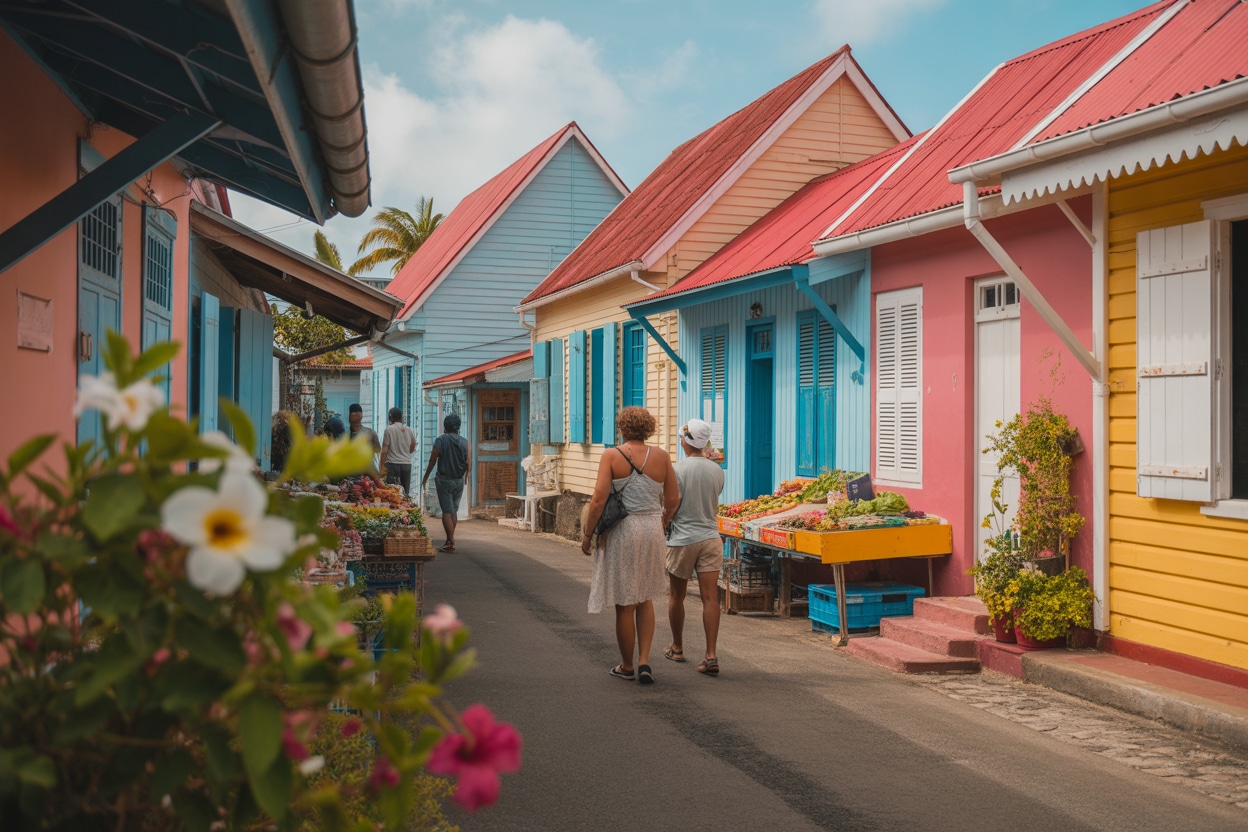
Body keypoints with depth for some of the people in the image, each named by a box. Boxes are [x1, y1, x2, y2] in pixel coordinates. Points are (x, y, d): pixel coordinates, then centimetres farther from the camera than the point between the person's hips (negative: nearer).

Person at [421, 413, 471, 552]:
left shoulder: (441, 440, -9)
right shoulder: (465, 442, 1)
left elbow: (432, 461, -7)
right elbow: (469, 464, 0)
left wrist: (425, 478, 6)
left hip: (444, 480, -4)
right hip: (459, 481, 4)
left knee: (447, 512, -3)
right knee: (454, 511, 15)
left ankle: (451, 542, -7)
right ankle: (449, 539, 18)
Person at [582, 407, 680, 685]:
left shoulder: (611, 455, -7)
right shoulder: (661, 456, 1)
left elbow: (599, 499, -13)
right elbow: (673, 500, 4)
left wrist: (588, 534, -4)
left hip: (621, 530, -3)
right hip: (652, 530, 3)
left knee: (625, 604, 8)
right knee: (645, 599, 18)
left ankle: (626, 666, 20)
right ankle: (644, 661, 8)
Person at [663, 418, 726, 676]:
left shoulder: (677, 469, -12)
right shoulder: (717, 471, 2)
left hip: (682, 539, -3)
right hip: (710, 538, 3)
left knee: (677, 596, 14)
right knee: (710, 597, -1)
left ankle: (677, 648, 28)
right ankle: (711, 656, -8)